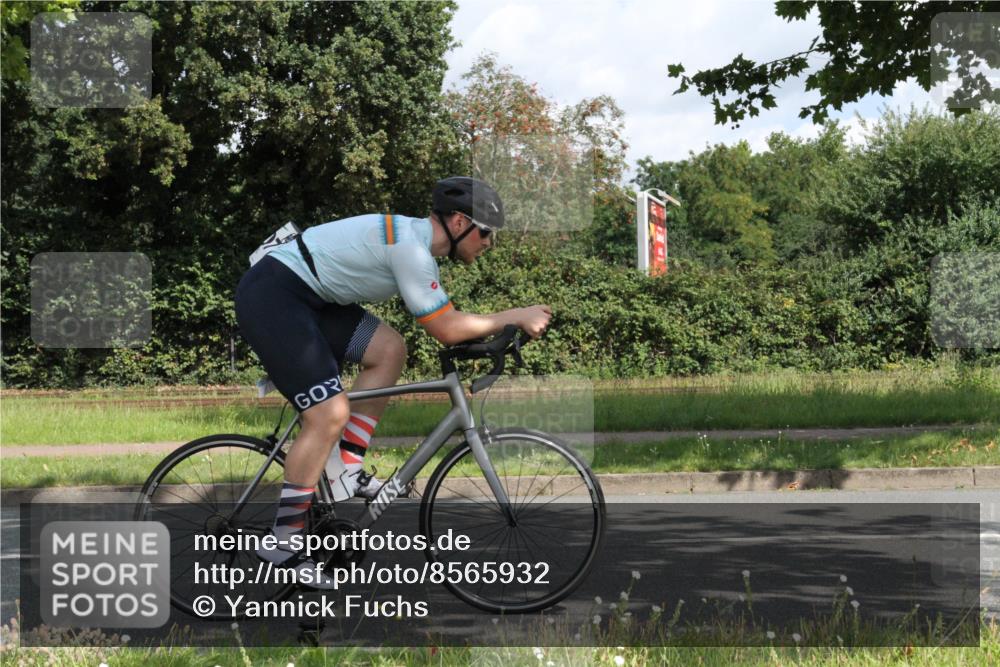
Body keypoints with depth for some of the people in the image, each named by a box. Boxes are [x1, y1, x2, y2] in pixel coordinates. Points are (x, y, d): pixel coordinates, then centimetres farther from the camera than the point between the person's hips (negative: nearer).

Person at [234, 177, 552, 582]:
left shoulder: (416, 239, 14)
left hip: (302, 297, 10)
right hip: (270, 297, -10)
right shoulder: (410, 247, -17)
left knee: (389, 349, 8)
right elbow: (445, 329, -15)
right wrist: (516, 317, -7)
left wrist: (504, 327, 14)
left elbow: (442, 324, 23)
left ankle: (345, 473, 10)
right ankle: (280, 544, -6)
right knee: (330, 414, -15)